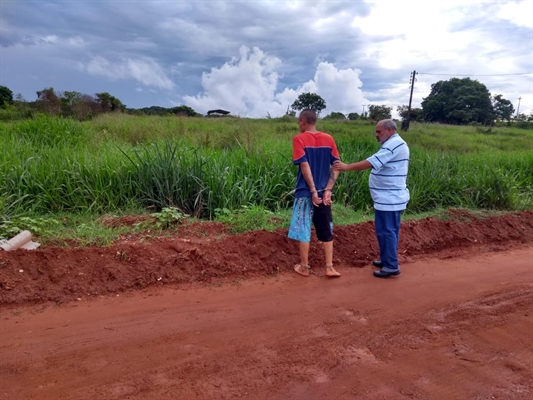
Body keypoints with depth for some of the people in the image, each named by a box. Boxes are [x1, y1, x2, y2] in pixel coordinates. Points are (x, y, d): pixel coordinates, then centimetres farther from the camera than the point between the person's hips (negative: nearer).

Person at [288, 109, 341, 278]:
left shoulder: (299, 139, -8)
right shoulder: (328, 139, 5)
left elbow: (305, 166, -16)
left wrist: (313, 191, -15)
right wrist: (328, 190, -4)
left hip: (305, 192, -4)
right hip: (323, 192, 4)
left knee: (303, 230, 7)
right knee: (326, 231, 11)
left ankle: (304, 267, 16)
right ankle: (329, 267, 13)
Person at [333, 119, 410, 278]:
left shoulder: (393, 145, -17)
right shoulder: (397, 144, 18)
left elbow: (372, 162, -26)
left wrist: (346, 167, -25)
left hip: (388, 198, -11)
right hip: (392, 197, 11)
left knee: (386, 231, -6)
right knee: (390, 230, 16)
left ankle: (391, 266, 1)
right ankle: (388, 260, 26)